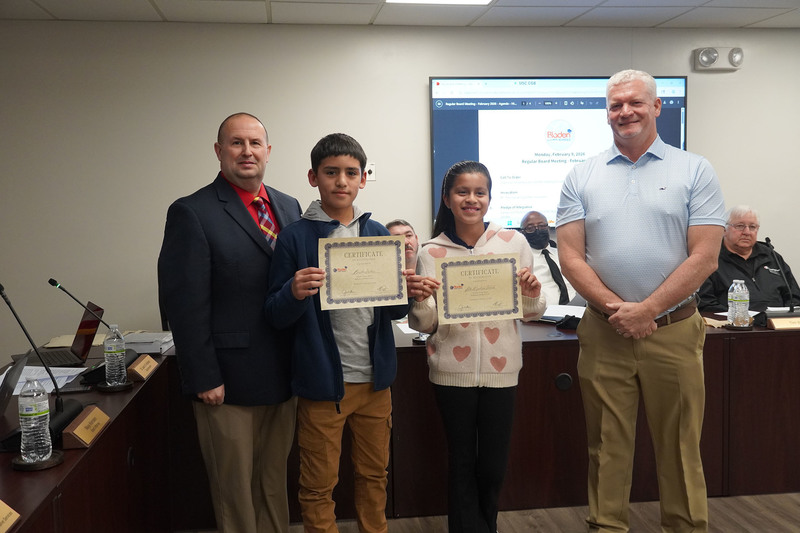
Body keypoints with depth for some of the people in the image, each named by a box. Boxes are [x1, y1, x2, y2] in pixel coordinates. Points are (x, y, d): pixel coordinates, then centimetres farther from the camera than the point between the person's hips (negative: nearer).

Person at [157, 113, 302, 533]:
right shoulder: (192, 213, -11)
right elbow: (184, 304, -13)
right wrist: (204, 379, -15)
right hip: (228, 382, -5)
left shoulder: (289, 207, 8)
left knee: (274, 483, 19)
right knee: (234, 490, 10)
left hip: (283, 377, 6)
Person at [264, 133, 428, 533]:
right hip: (322, 382, -3)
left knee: (374, 474, 19)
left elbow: (393, 311, 9)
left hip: (375, 379, 4)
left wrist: (407, 293, -12)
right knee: (318, 485, 10)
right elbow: (275, 317, -6)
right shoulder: (295, 237, -7)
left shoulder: (378, 234, 4)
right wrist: (295, 294, -26)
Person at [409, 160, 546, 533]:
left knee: (494, 465, 11)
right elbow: (424, 324, 1)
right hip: (453, 371, -1)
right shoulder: (432, 252, -1)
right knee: (462, 463, 10)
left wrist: (531, 295, -13)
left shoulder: (513, 243, 2)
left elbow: (530, 315, 8)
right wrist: (419, 299, -19)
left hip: (501, 367, 1)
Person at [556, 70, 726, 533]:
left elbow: (704, 257, -6)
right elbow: (571, 257, 0)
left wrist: (645, 311, -13)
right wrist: (616, 309, -12)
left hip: (674, 331, -1)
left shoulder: (695, 171, 1)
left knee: (680, 447, 9)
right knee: (608, 447, 10)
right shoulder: (582, 177, 6)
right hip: (603, 333, 2)